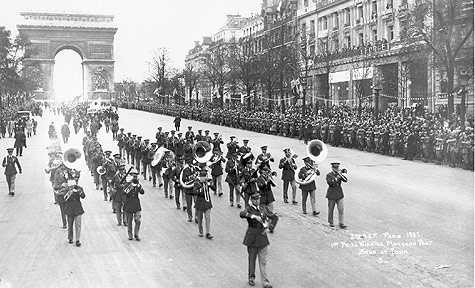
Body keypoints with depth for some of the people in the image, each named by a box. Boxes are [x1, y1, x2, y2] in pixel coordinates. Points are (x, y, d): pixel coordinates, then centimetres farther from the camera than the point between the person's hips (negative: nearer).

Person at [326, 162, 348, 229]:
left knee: (341, 209, -4)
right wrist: (336, 178, -27)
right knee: (331, 209, 6)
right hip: (332, 194, -3)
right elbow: (329, 183, -21)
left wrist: (341, 174, -21)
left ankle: (341, 223, -3)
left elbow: (345, 180, -9)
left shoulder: (339, 174, 7)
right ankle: (330, 222, 21)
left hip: (339, 194, 3)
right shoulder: (329, 175, -4)